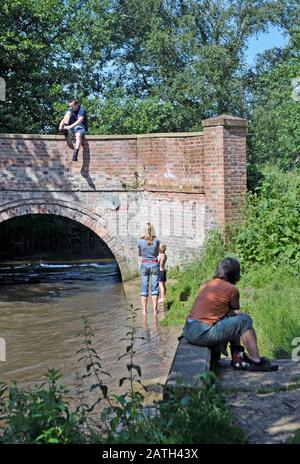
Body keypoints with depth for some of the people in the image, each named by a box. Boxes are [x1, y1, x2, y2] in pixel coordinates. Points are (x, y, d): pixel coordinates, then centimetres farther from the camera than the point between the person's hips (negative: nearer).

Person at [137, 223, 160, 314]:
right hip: (154, 264, 0)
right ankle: (154, 310, -1)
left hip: (144, 264, 0)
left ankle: (144, 310, 3)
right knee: (154, 288, 2)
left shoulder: (140, 241, -6)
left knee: (144, 288, 4)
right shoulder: (156, 241, -4)